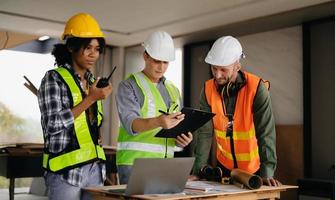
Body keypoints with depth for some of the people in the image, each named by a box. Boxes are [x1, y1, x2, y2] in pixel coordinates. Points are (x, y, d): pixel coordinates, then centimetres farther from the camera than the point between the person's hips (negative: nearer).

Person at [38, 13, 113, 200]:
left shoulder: (92, 80, 13)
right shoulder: (54, 78, -7)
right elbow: (53, 124, -17)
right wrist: (90, 99, -17)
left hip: (95, 168, 6)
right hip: (66, 170, -6)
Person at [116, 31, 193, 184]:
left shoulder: (172, 90, 17)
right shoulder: (129, 86, -2)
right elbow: (130, 123, -17)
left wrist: (184, 138, -2)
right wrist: (157, 122, -36)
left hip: (165, 165, 6)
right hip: (134, 164, -5)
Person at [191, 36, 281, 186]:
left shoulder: (256, 87, -20)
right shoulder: (209, 89, -10)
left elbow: (266, 133, -24)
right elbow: (205, 132, -12)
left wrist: (267, 172, -32)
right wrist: (198, 171, -17)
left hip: (253, 168, -3)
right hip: (224, 165, 3)